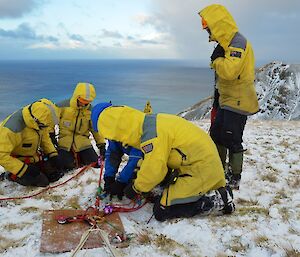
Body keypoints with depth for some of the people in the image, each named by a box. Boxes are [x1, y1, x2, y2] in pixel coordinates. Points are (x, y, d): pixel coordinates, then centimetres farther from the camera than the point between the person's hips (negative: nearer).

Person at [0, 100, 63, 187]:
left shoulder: (38, 121, -16)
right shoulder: (13, 129, -37)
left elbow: (45, 138, 2)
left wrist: (53, 155, -8)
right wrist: (24, 170, -34)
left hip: (35, 157, 7)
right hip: (17, 160, -6)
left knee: (55, 174, 3)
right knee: (42, 181, -15)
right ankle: (13, 175, 5)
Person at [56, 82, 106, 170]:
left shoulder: (90, 111, 1)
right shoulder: (63, 106, -9)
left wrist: (101, 144, 8)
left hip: (82, 143, 3)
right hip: (65, 142, -2)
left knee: (95, 164, -8)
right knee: (67, 166, -22)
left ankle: (79, 158, 20)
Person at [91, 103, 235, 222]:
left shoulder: (151, 133, -23)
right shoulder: (150, 122, 8)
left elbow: (154, 170, -20)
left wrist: (136, 188, -2)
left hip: (201, 170, -10)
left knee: (161, 211, -7)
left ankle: (215, 202, -3)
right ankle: (219, 192, 17)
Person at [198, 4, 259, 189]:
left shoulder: (237, 42, -18)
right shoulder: (228, 43, 14)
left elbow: (229, 71, -33)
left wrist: (217, 59, -14)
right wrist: (218, 96, 22)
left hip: (238, 102, -10)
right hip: (226, 100, 10)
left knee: (232, 141, -4)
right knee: (216, 135, 16)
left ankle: (235, 179, 9)